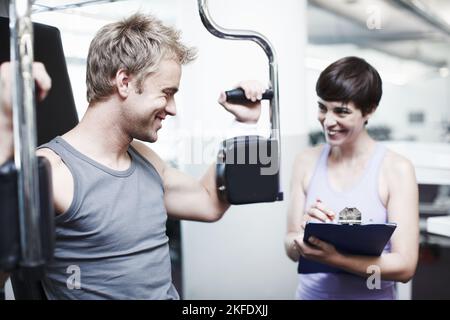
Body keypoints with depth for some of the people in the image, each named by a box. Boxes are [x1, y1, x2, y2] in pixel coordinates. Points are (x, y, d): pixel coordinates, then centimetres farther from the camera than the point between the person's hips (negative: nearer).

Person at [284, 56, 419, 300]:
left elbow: (405, 266, -11)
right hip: (310, 292, 3)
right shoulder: (306, 162, -1)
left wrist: (332, 257, -22)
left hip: (372, 294, -3)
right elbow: (292, 250, 0)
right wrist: (306, 233, -20)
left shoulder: (397, 169, -9)